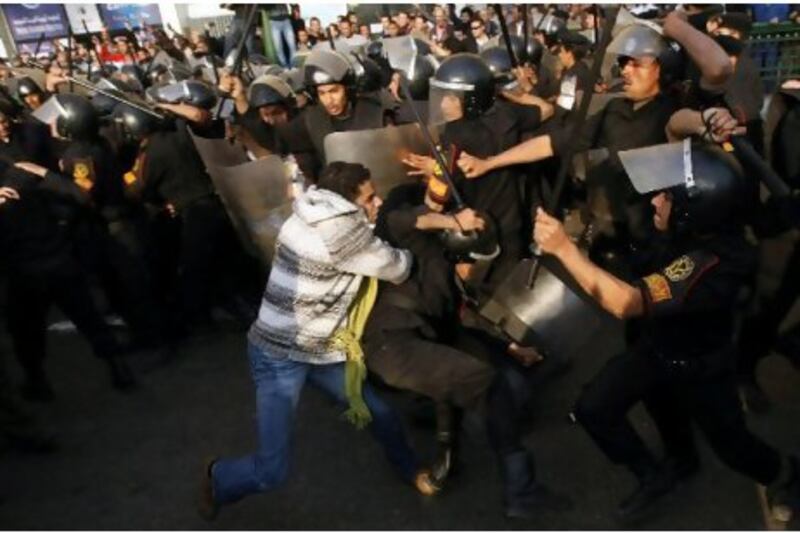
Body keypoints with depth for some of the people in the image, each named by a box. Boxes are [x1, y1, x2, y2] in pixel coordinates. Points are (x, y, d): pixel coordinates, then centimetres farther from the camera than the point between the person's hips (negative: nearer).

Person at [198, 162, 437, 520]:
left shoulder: (330, 219, 2)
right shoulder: (341, 231, -26)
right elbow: (397, 268, -14)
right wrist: (404, 253, 9)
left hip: (322, 350, 9)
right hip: (278, 355, -9)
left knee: (381, 414, 14)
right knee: (272, 471, -8)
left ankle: (410, 469, 44)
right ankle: (218, 479, 27)